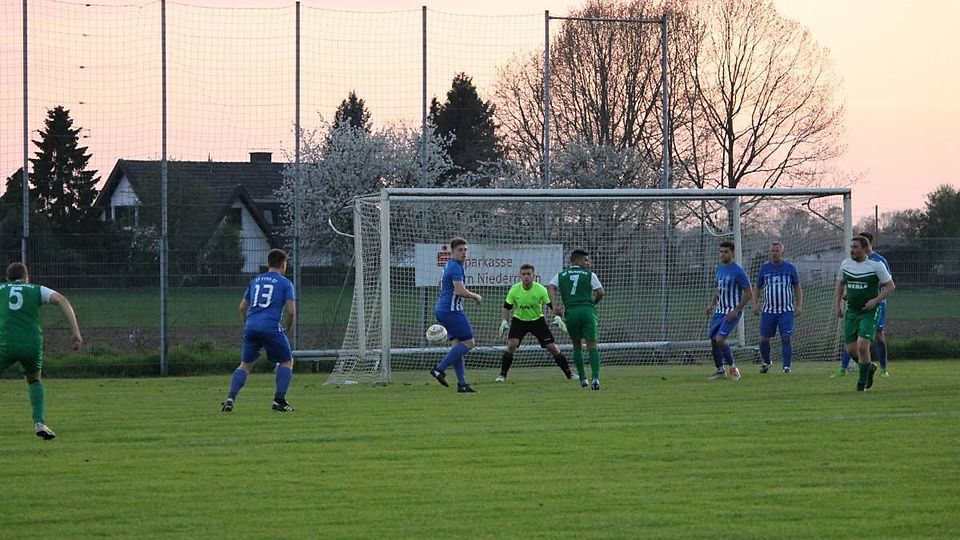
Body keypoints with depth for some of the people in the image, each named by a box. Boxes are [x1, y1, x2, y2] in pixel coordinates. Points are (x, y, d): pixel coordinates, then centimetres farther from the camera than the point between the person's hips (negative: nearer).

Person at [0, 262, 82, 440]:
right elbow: (62, 300, 3)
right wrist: (75, 332, -3)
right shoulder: (37, 290, 19)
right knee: (35, 381, 28)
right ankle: (39, 422, 10)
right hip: (32, 343, 1)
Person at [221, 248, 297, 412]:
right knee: (287, 361, 12)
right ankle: (279, 400, 1)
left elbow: (242, 307, 20)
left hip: (251, 327, 4)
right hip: (271, 328, -4)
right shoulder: (285, 283, 4)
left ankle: (230, 398, -4)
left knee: (245, 364, 13)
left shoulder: (255, 281, 19)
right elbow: (291, 310, -4)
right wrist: (287, 329, 12)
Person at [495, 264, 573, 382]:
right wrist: (504, 321, -13)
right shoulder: (514, 290, -15)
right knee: (511, 345, -20)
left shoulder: (540, 289, -18)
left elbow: (551, 304, -10)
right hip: (519, 320, 0)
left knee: (552, 347, -2)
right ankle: (502, 375, -8)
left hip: (537, 320, 0)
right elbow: (507, 306, -3)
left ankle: (569, 374, 10)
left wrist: (557, 317, -24)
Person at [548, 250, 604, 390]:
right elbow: (600, 292, 3)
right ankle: (595, 377, -20)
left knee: (577, 345, 18)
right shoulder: (590, 275, 10)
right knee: (592, 345, -4)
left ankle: (582, 378, 17)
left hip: (571, 311, 2)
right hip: (588, 310, -2)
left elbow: (551, 288, 1)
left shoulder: (561, 275, 17)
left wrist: (555, 305, -9)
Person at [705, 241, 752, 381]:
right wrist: (712, 304, 10)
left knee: (720, 340, -18)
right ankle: (720, 371, 19)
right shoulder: (720, 267, 9)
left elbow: (749, 293, -13)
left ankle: (733, 367, 0)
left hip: (732, 312, -8)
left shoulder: (738, 271, -15)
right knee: (713, 339, 6)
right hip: (720, 310, 8)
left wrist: (736, 310, -18)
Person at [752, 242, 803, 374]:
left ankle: (786, 366, -7)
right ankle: (766, 363, 25)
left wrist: (799, 305, 2)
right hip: (768, 310, 2)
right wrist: (756, 303, 1)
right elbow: (757, 287, 14)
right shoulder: (764, 268, 6)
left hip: (786, 310, -2)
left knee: (786, 338, -11)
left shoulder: (790, 268, 3)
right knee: (764, 339, 2)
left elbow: (797, 287, 11)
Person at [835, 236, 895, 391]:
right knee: (851, 349, 0)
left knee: (862, 346, -17)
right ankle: (869, 367, 29)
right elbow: (840, 284, 19)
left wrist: (875, 300, -16)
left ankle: (862, 381, 0)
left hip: (869, 312, -5)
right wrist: (837, 304, 10)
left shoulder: (876, 266, -9)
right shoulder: (845, 264, 5)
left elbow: (890, 286, -5)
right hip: (851, 311, 5)